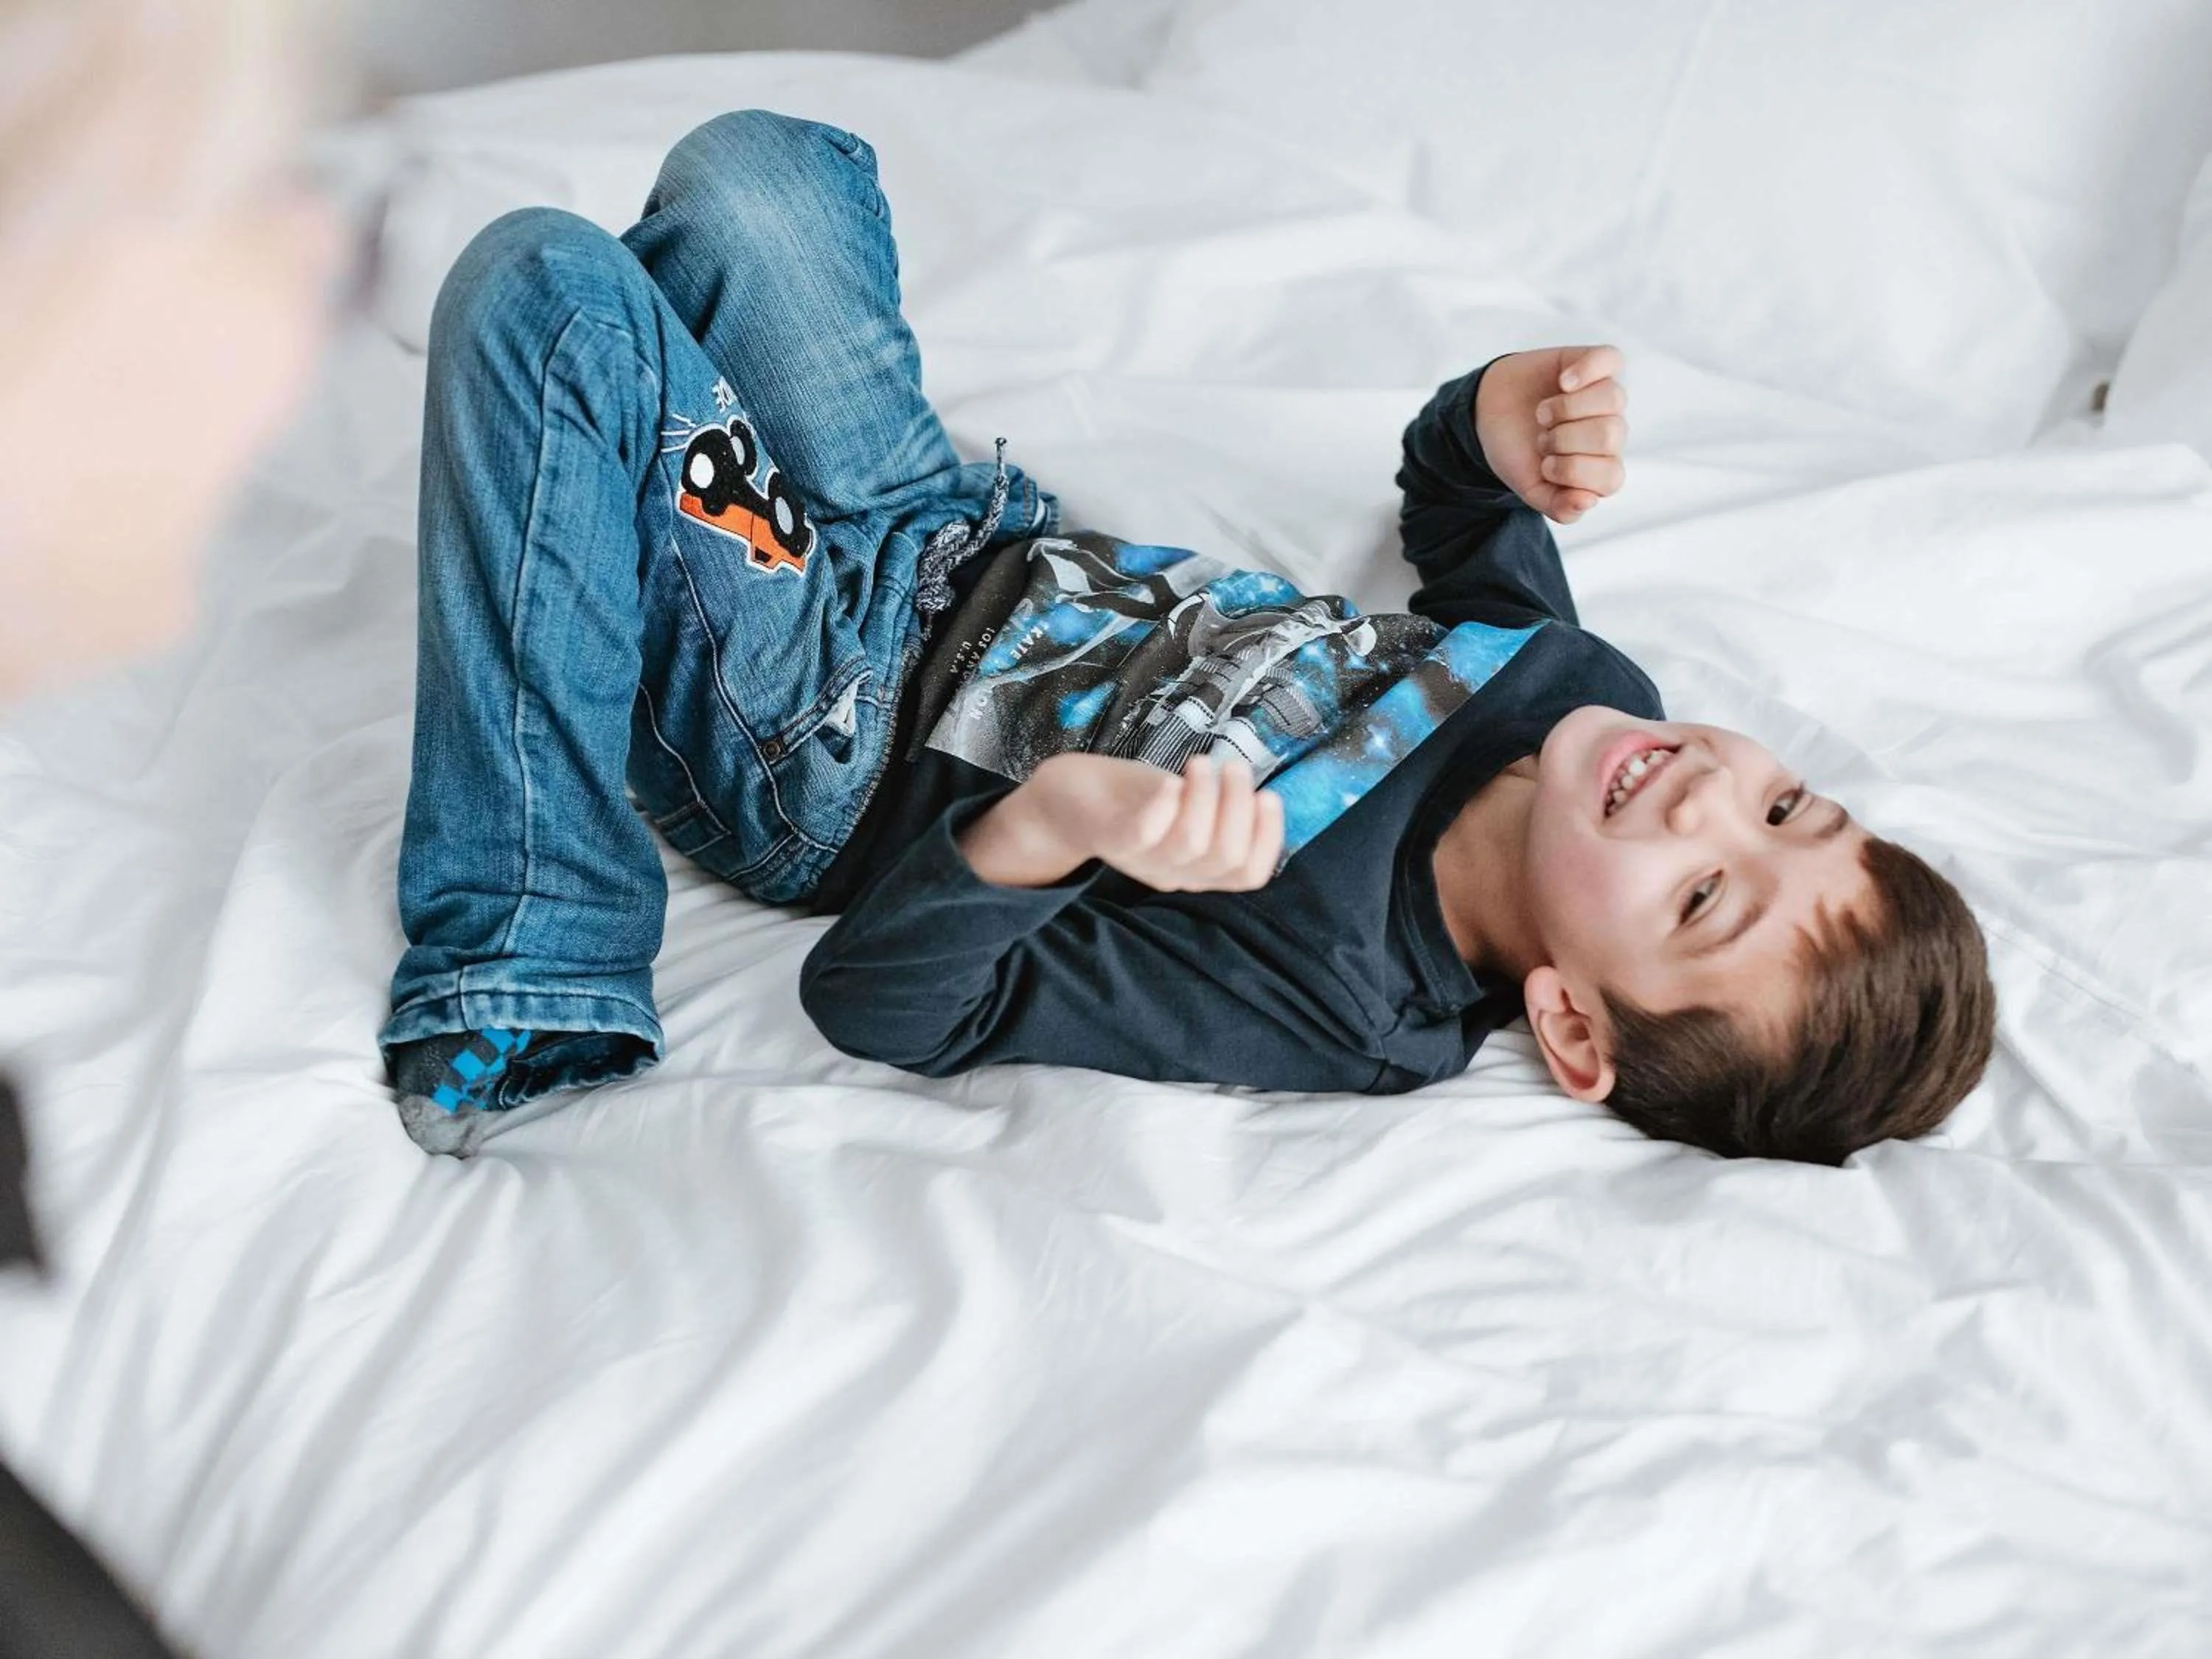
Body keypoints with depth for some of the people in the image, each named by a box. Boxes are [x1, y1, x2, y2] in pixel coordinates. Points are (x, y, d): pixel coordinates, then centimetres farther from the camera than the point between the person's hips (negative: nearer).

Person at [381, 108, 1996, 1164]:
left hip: (826, 752, -6)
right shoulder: (1581, 684, -19)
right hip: (979, 534, 6)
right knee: (761, 159, 14)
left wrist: (1051, 825, -54)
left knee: (549, 283, -21)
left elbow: (879, 998, -32)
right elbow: (1451, 499, 3)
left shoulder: (1325, 1003, -36)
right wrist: (1505, 420, -21)